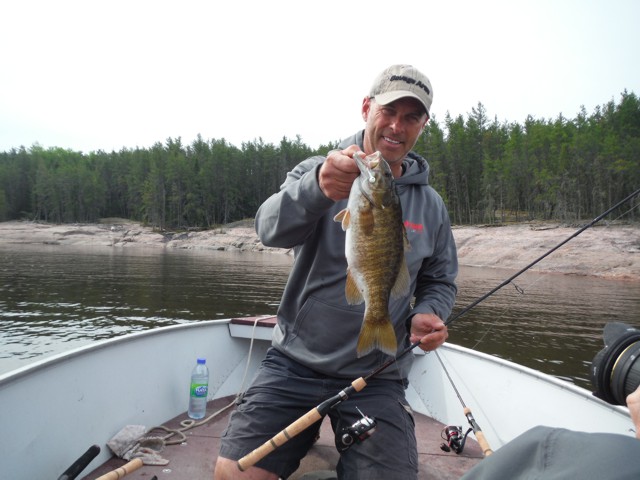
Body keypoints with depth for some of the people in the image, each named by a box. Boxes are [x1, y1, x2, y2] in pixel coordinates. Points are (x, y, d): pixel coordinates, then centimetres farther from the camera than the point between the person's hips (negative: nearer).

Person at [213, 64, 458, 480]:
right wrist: (317, 186, -41)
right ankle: (306, 431, 15)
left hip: (377, 377, 2)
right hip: (295, 364, -1)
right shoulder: (317, 171, -2)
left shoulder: (431, 205, 6)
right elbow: (271, 228, -21)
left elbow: (439, 282, 15)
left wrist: (428, 315, -7)